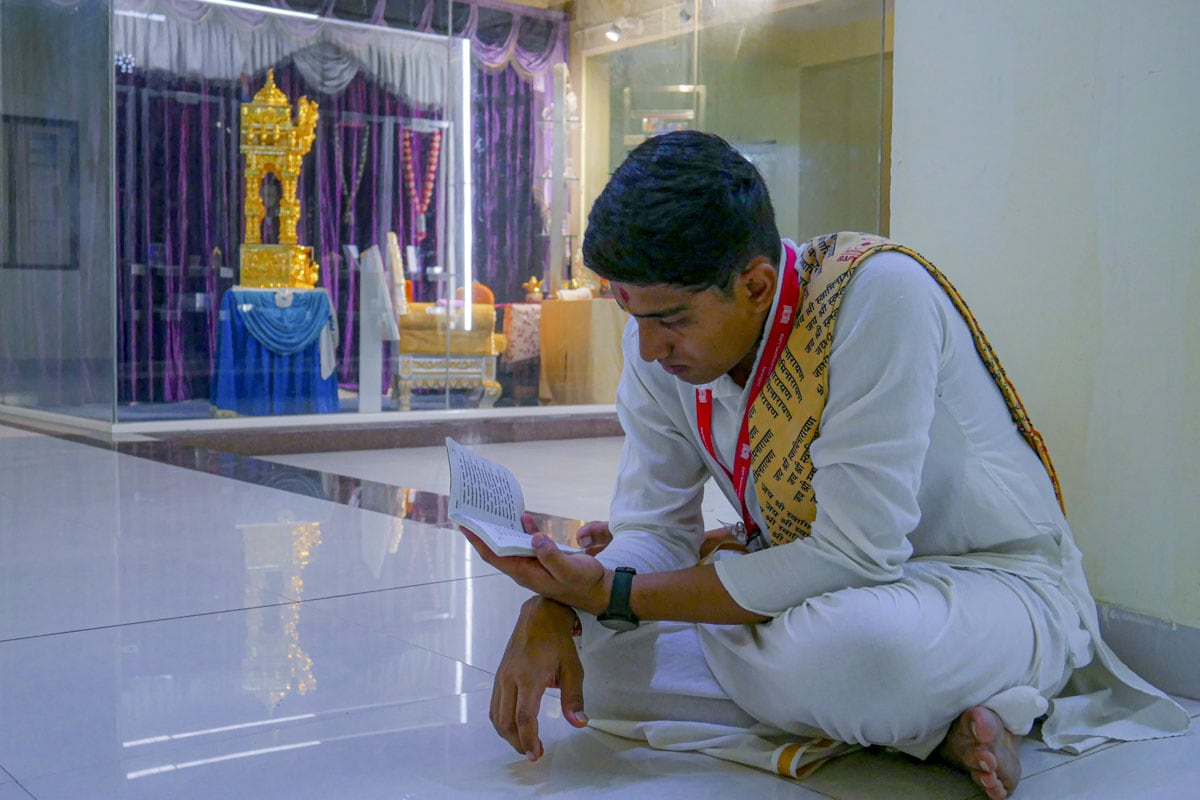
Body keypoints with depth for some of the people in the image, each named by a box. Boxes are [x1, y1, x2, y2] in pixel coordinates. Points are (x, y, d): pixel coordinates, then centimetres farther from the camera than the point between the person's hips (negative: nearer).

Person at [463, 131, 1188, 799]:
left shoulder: (877, 293, -27)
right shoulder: (661, 336, -7)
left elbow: (854, 556, -29)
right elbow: (653, 526, -2)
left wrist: (616, 594, -27)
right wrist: (551, 614, -23)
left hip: (996, 582, -7)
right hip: (813, 584, 8)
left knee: (827, 647, -41)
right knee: (584, 637, -12)